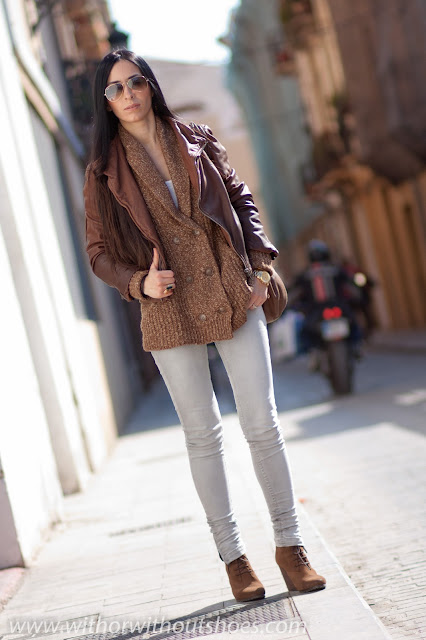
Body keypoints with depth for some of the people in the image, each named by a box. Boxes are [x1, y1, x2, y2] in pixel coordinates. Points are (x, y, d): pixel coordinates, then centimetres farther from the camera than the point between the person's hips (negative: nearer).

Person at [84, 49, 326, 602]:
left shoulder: (198, 141, 9)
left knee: (262, 423, 0)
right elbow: (99, 252, 6)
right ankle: (233, 556, 17)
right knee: (203, 435, 5)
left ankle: (290, 545, 14)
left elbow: (242, 202, 13)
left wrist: (260, 268, 2)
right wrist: (139, 282, -12)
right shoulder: (104, 171, 4)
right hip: (171, 312, -1)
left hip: (234, 297, 1)